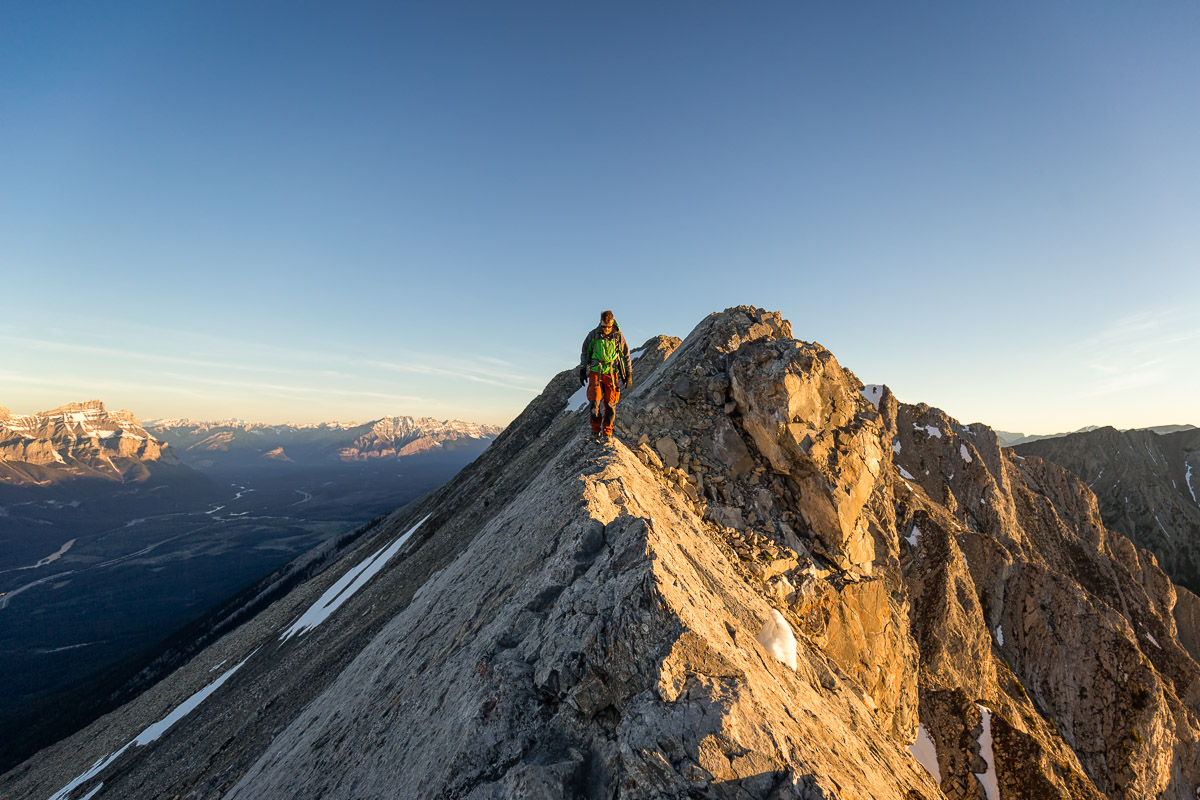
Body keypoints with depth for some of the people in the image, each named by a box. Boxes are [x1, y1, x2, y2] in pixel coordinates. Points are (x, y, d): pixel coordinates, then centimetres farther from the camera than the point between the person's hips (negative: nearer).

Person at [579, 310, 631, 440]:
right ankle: (595, 431, 6)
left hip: (611, 373, 0)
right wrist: (582, 370, 10)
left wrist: (629, 374, 6)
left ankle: (607, 432, 7)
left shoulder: (618, 335, 0)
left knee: (610, 403, -3)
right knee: (595, 401, -9)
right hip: (595, 372, 0)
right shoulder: (593, 335, 1)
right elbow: (584, 352, 12)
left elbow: (626, 355, 8)